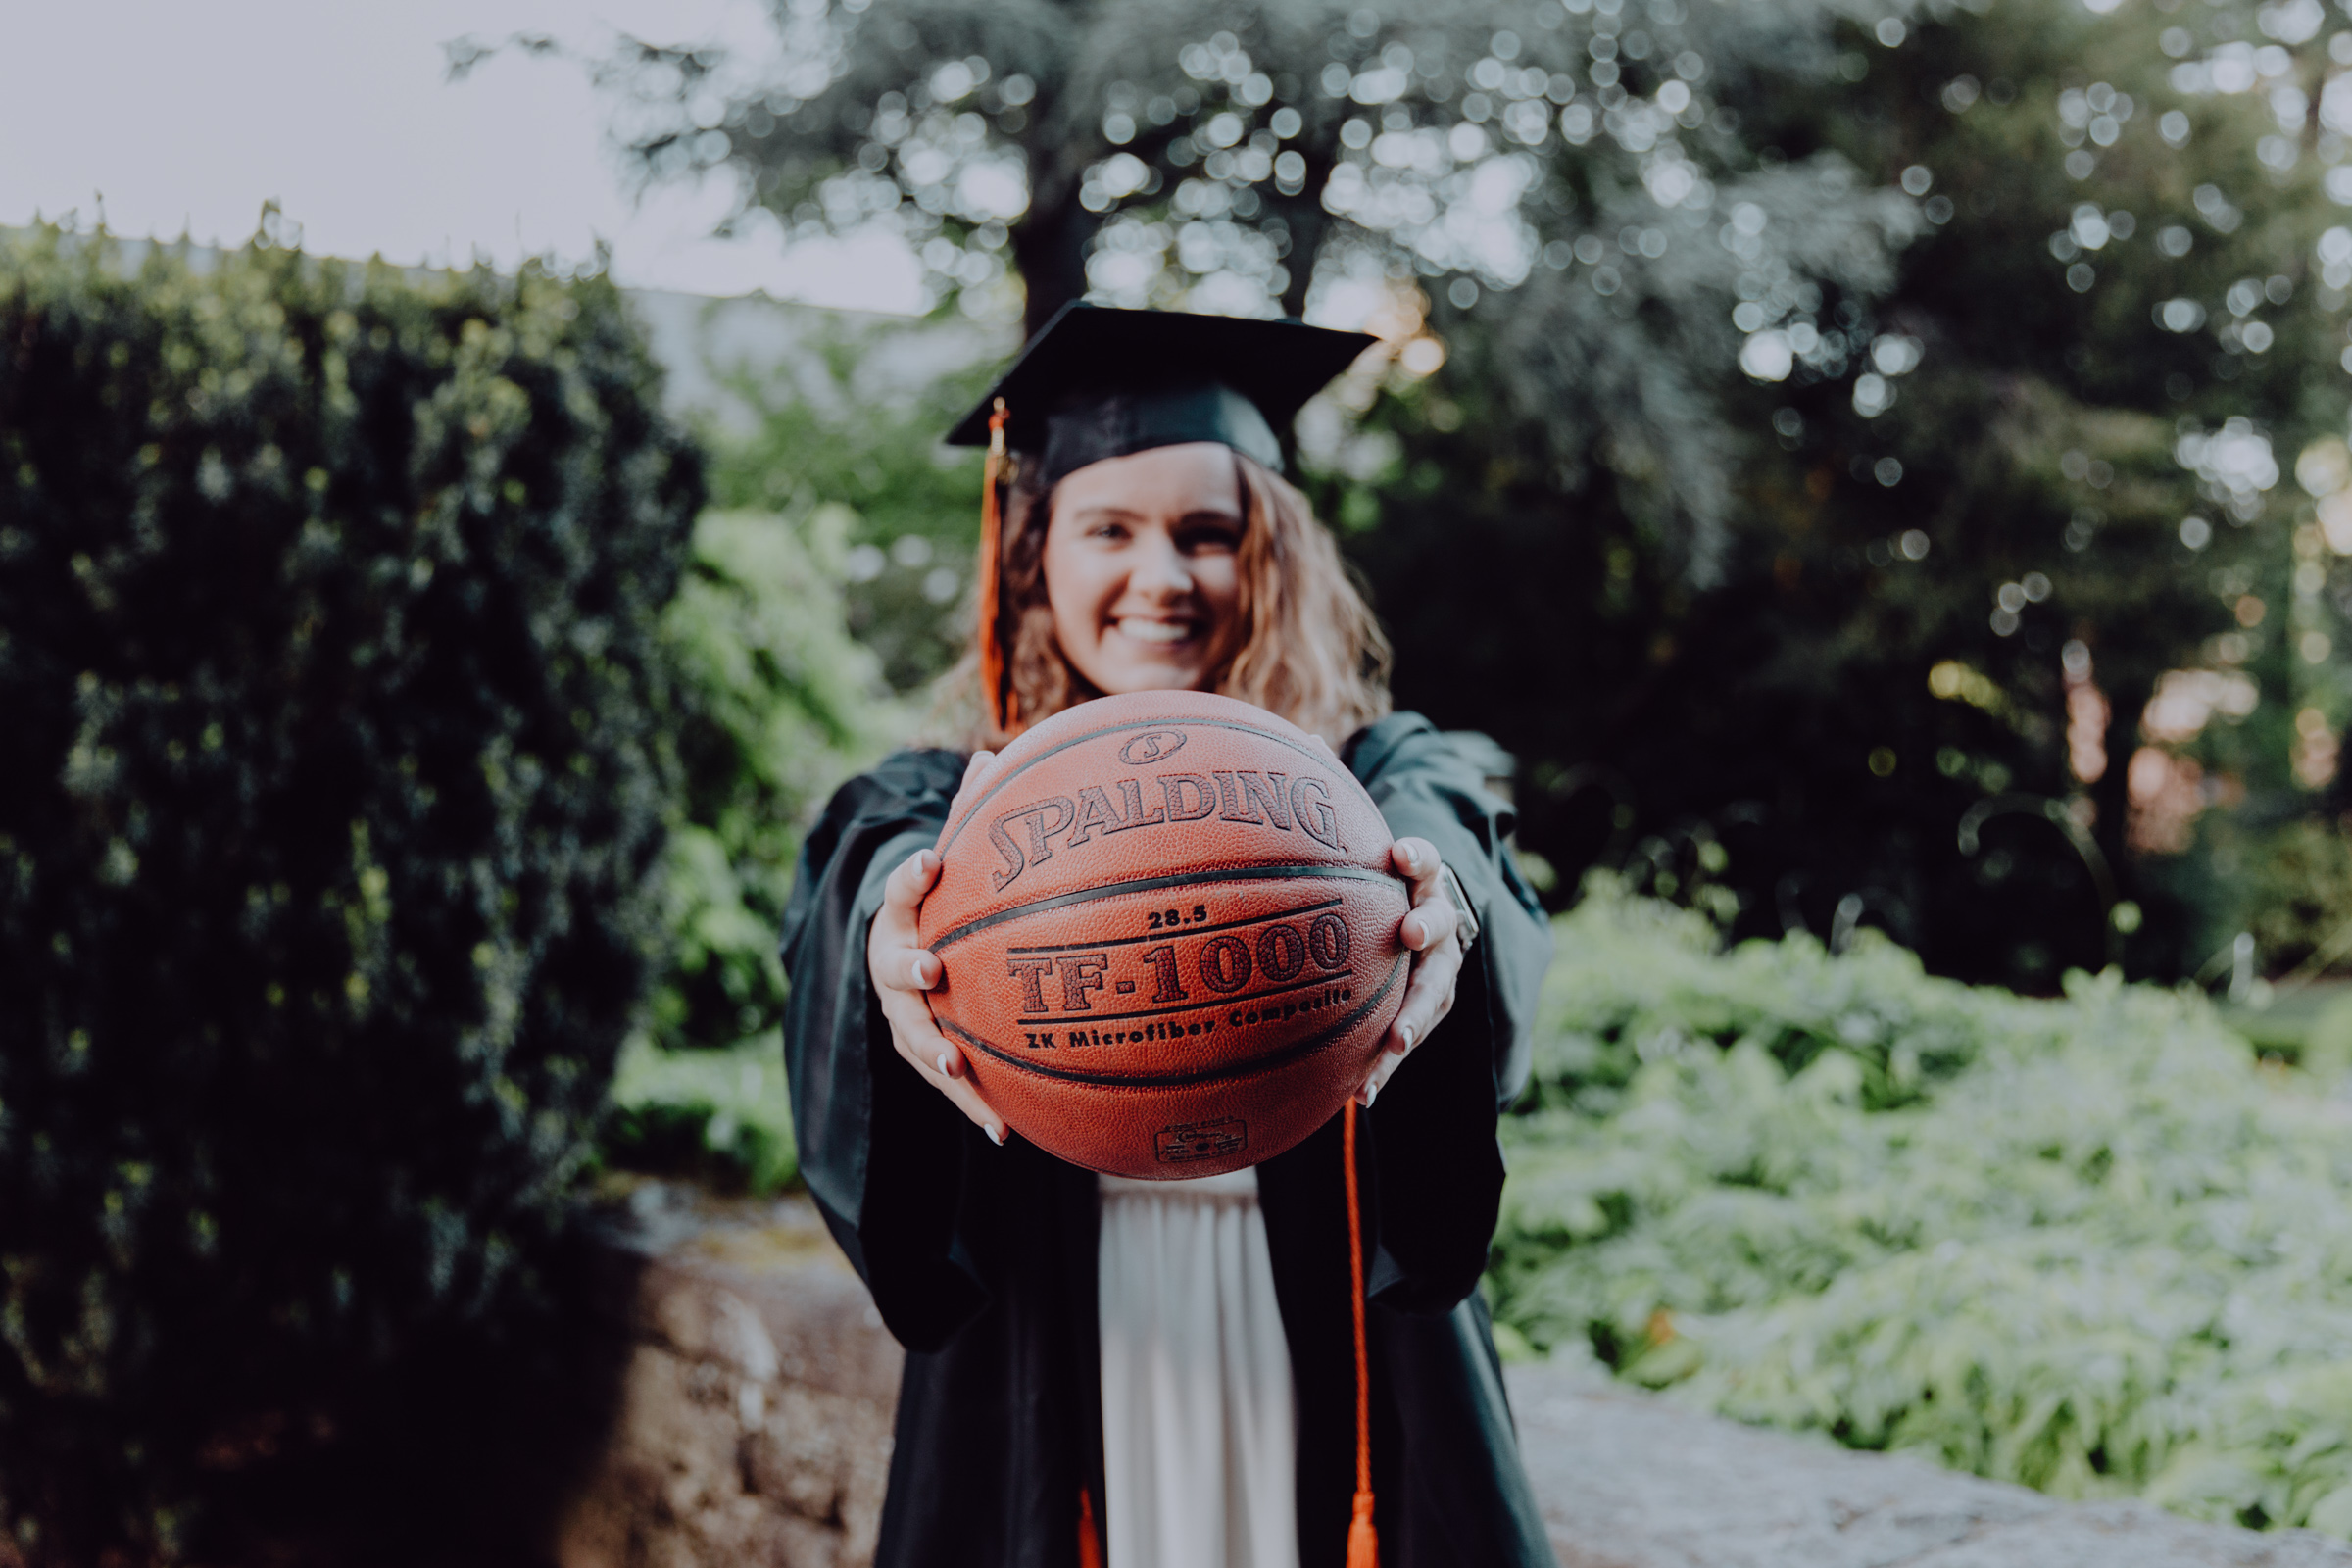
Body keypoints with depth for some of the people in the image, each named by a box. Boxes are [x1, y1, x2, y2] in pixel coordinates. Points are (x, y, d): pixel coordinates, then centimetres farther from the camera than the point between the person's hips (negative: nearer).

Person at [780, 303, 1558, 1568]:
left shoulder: (1375, 777, 1)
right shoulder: (951, 801, 3)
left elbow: (1435, 830, -22)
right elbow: (869, 861, -20)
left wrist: (1435, 901, -46)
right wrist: (894, 930, -44)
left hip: (1333, 1378, 0)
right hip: (1051, 1400, 0)